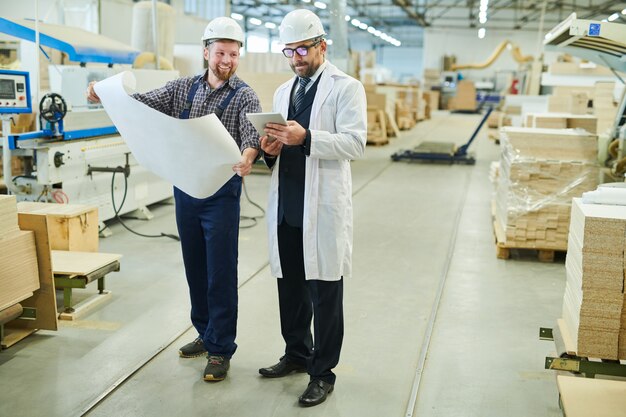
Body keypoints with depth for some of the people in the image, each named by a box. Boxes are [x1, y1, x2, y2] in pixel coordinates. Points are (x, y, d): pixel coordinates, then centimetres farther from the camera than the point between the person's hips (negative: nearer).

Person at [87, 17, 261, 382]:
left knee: (221, 272, -1)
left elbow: (253, 132, -23)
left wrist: (248, 155, -46)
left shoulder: (244, 96, -6)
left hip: (221, 191, -5)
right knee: (195, 267, 15)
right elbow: (144, 102, -2)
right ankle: (206, 333, 31)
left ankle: (220, 348, 9)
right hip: (185, 188, 5)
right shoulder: (183, 88, 8)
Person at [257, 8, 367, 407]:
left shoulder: (346, 87, -2)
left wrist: (305, 138, -24)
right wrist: (271, 149, -1)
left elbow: (355, 142, -13)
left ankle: (323, 373, 14)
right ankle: (297, 353, 34)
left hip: (323, 206, -6)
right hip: (285, 205, 6)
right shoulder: (283, 92, 18)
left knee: (325, 291, 1)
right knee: (290, 285, 15)